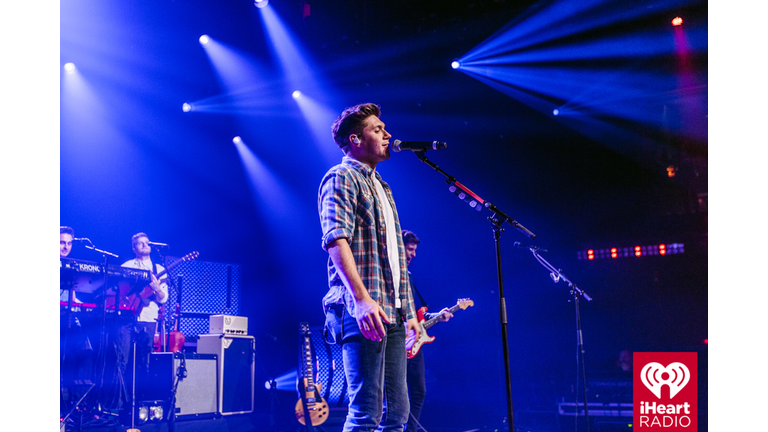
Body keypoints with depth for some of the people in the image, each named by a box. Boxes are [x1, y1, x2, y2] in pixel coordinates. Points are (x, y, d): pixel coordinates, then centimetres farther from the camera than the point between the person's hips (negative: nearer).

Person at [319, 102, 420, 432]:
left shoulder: (382, 188, 25)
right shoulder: (341, 177, -2)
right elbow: (336, 240, -16)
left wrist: (409, 312, 19)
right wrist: (362, 298, -27)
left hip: (392, 313, 9)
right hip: (364, 312, -9)